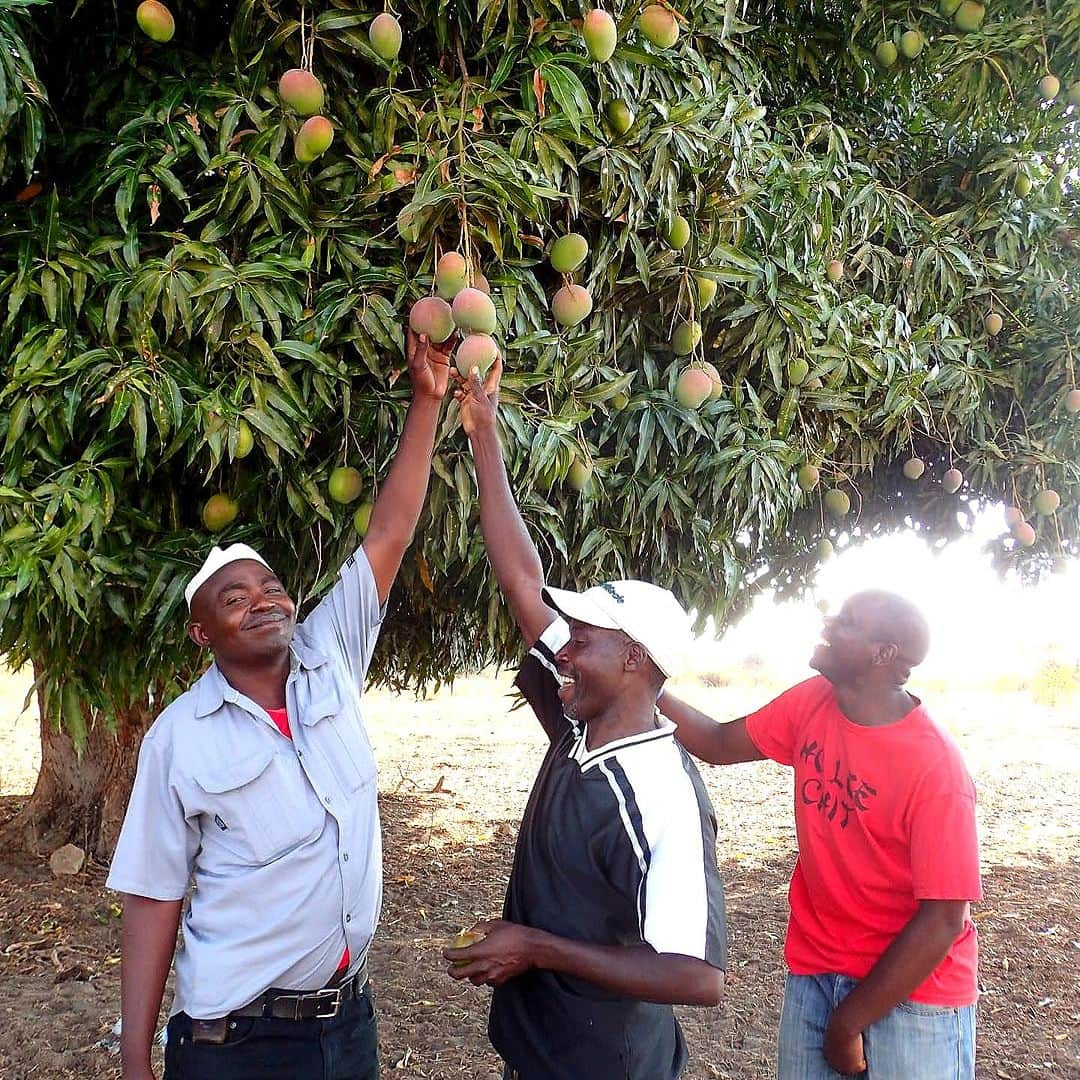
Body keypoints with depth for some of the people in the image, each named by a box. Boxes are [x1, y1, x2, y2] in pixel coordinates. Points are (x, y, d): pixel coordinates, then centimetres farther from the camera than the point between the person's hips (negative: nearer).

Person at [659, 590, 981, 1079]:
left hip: (911, 987, -5)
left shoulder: (936, 770, -24)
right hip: (813, 971, 5)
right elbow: (718, 744, 4)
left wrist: (847, 1023, -14)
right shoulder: (811, 704, -6)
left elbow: (941, 921, -20)